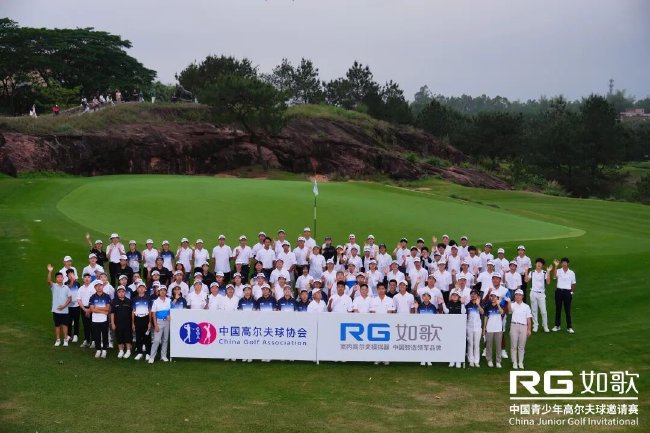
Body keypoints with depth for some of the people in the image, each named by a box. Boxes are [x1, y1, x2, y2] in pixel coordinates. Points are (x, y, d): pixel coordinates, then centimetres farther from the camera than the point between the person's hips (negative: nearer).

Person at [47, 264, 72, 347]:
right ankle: (58, 340, 18)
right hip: (56, 310, 0)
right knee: (57, 325, 8)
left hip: (64, 310, 0)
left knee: (64, 325, 6)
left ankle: (65, 339, 16)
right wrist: (50, 272, -39)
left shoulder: (66, 287, 2)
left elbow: (70, 298, 3)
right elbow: (49, 281, -24)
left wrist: (64, 305, -11)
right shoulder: (54, 286, -2)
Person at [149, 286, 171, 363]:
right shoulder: (156, 302, -4)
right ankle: (152, 357, -4)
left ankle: (163, 356, 19)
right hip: (159, 321, -4)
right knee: (156, 340, -9)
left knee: (165, 339, 9)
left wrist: (170, 316, -10)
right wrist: (155, 325, -10)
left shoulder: (169, 301, 4)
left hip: (167, 321, 4)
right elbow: (153, 314, -4)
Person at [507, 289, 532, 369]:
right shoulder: (513, 305, 2)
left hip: (523, 326, 1)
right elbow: (510, 310, -22)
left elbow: (528, 319, 8)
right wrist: (509, 302, -38)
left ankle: (520, 362, 16)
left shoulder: (526, 306, 8)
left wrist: (529, 329, 3)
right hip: (514, 326, -1)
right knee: (513, 345, 1)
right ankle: (514, 362, 9)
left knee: (521, 346, 7)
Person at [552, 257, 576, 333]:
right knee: (558, 309, 8)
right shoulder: (558, 271, -2)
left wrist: (572, 292, 6)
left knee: (568, 310, 2)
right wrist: (556, 266, -30)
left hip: (567, 292, 0)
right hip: (559, 291, 0)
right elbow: (555, 276, -25)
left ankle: (569, 327, 8)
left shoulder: (571, 273, 2)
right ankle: (557, 325, 18)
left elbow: (573, 284, 10)